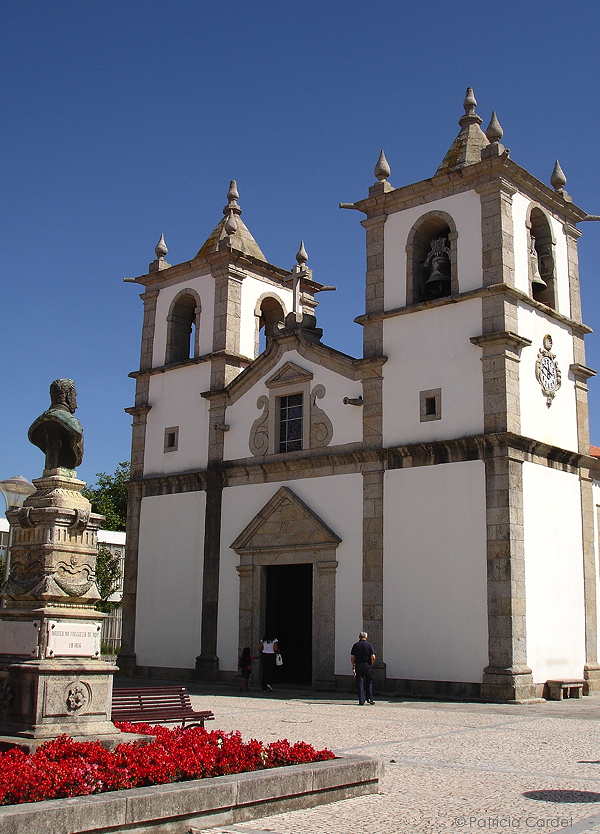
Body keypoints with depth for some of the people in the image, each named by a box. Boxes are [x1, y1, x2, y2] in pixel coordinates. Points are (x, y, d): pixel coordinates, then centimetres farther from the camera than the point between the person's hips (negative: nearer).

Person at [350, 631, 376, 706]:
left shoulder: (356, 645, 2)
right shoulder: (369, 645, -1)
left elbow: (352, 657, -1)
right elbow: (373, 657, -8)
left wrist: (353, 666, 9)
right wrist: (371, 663, 9)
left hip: (358, 666, 0)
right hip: (368, 666, 0)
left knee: (360, 683, 3)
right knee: (369, 683, 13)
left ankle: (361, 701, 0)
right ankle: (370, 699, 14)